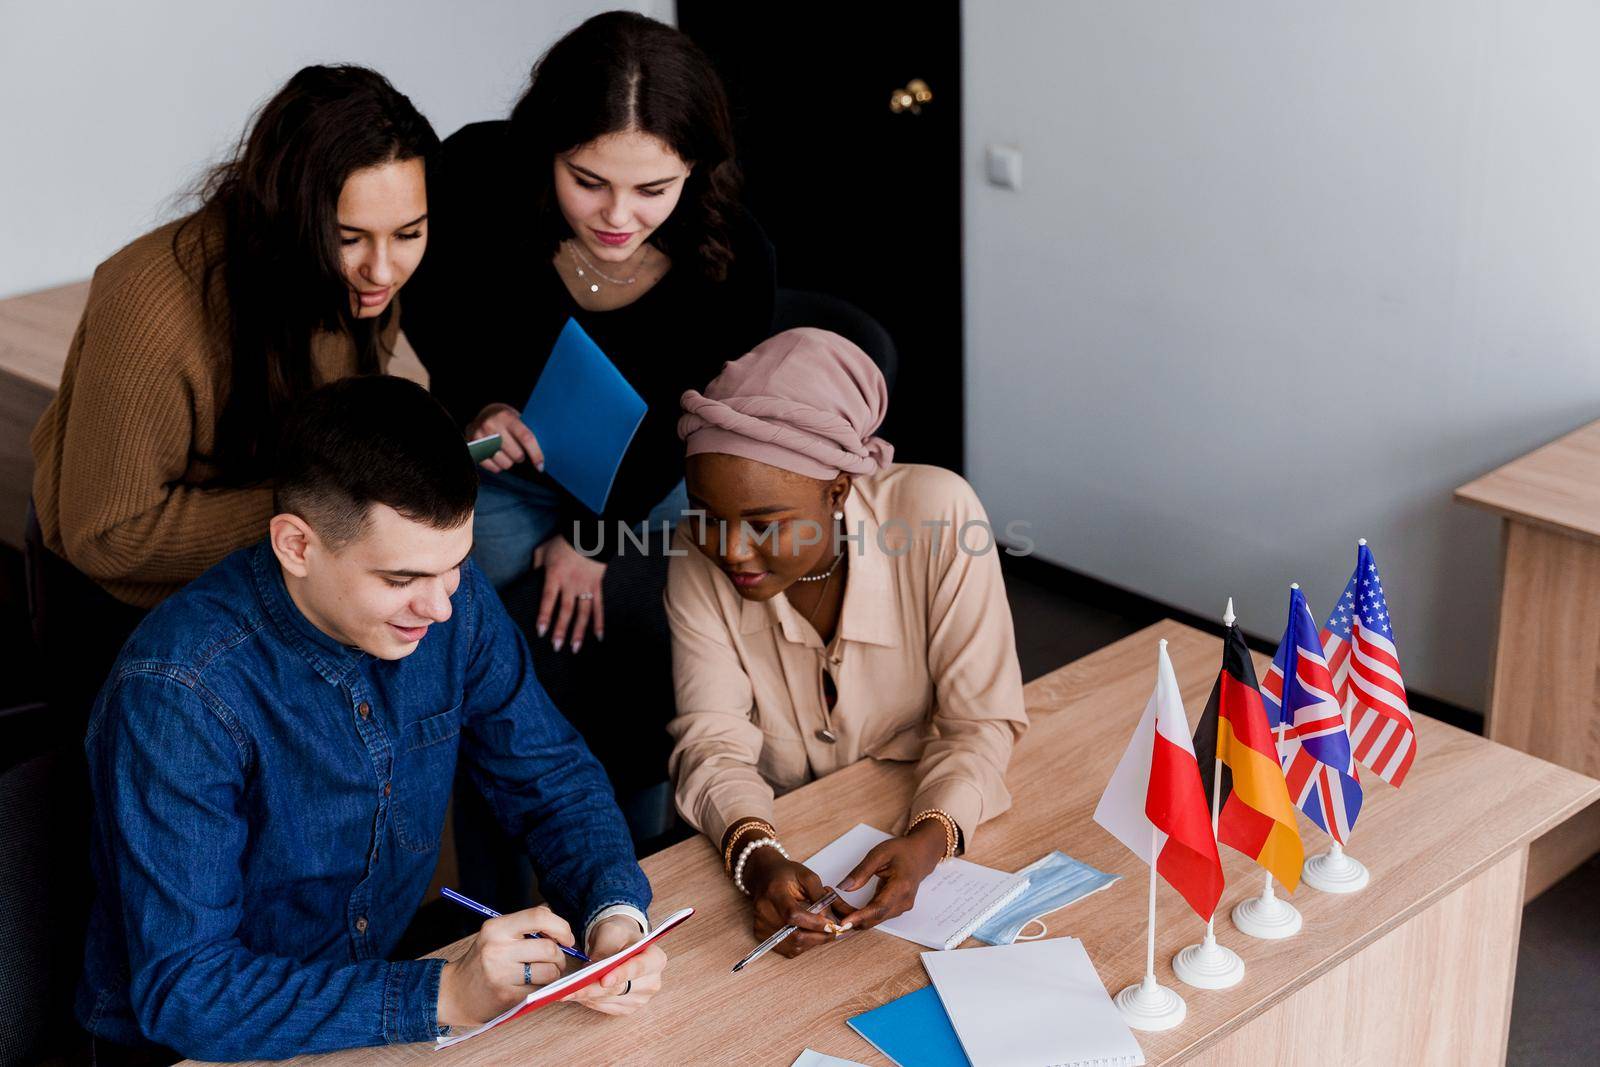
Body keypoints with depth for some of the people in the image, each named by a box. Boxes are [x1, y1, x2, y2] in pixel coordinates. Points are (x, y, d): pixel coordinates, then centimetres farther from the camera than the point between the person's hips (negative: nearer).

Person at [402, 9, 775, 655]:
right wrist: (471, 406, -24)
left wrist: (593, 538, -6)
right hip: (495, 473, 0)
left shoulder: (736, 263, -27)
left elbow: (689, 416, -9)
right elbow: (414, 311, -7)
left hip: (650, 477, 1)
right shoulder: (475, 178, -28)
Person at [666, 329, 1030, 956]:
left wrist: (927, 843, -33)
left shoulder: (936, 514, -21)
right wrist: (757, 859, -36)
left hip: (917, 823, -1)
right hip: (776, 837, 1)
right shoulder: (700, 553, -13)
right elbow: (711, 741, -15)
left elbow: (980, 721, -15)